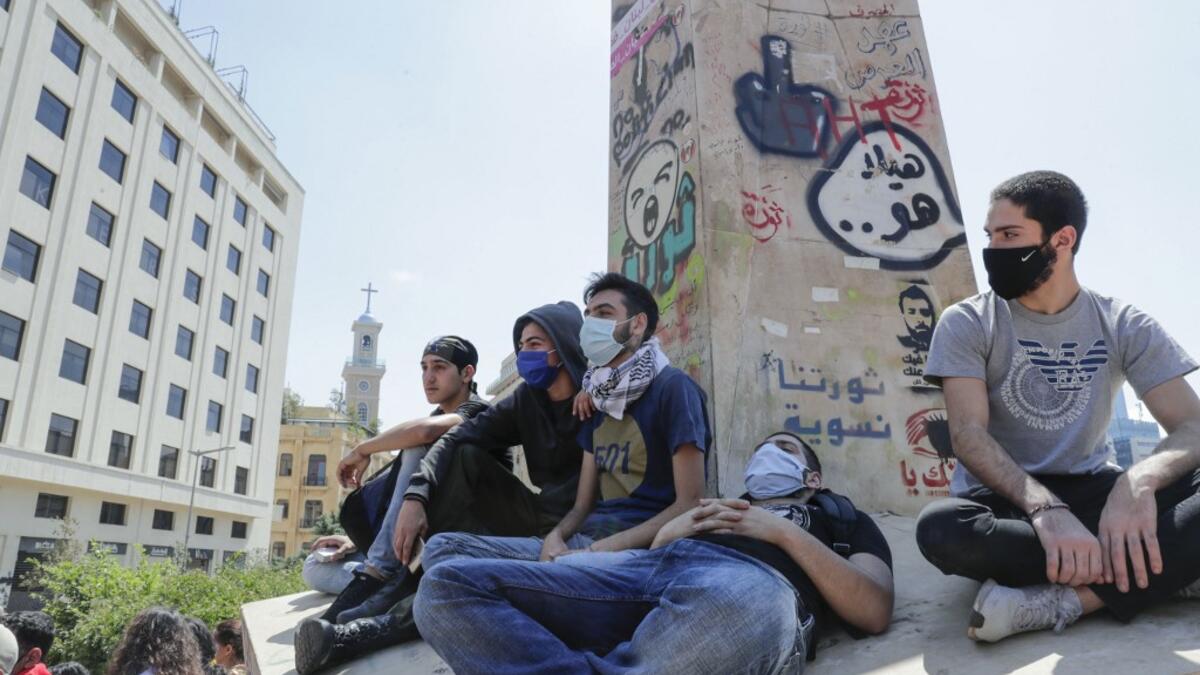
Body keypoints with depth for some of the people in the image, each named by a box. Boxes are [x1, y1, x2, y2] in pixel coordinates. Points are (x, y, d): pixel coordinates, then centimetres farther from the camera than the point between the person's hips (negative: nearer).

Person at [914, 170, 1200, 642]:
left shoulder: (1126, 327, 1)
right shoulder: (966, 323, -6)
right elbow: (968, 435, -18)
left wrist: (1139, 480, -33)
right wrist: (1045, 509, -36)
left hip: (1090, 491, 2)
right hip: (1002, 499, -1)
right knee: (940, 527, -37)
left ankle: (1060, 601, -30)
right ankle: (1155, 568, -20)